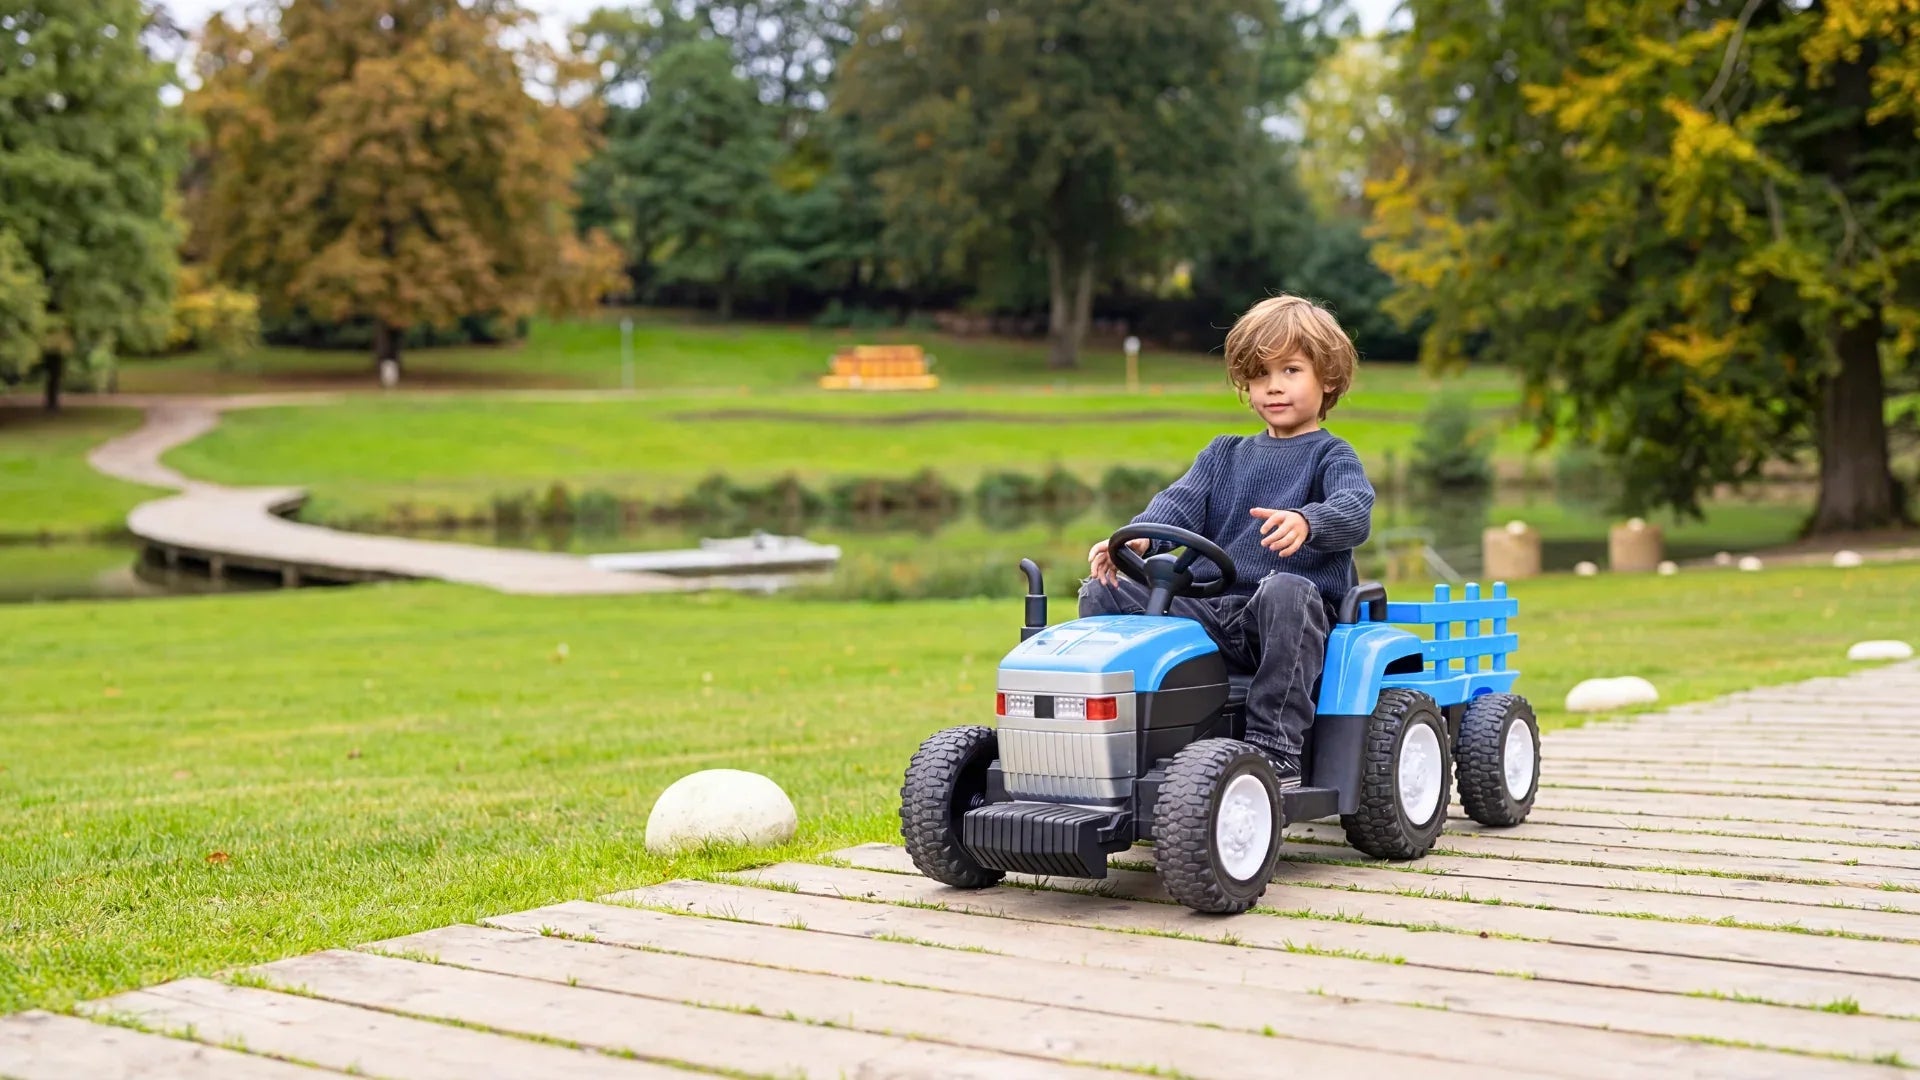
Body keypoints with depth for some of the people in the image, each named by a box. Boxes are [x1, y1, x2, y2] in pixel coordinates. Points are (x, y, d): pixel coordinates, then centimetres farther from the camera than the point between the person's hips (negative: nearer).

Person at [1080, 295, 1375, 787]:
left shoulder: (1330, 456, 8)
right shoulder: (1224, 454, 24)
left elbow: (1355, 508, -14)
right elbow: (1182, 501, 7)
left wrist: (1305, 522, -39)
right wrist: (1138, 538, -16)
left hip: (1297, 613, -5)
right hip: (1208, 610, 5)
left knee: (1285, 591, -40)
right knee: (1104, 593, -8)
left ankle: (1276, 748, -38)